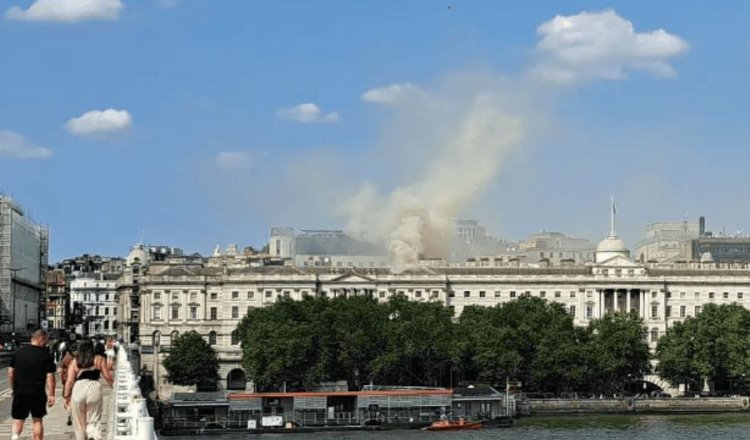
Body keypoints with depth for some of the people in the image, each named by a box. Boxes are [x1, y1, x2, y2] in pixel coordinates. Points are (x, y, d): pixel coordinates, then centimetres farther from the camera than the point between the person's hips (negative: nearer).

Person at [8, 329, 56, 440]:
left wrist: (13, 388, 19)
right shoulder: (46, 355, -7)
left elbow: (10, 372, 8)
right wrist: (51, 395, -5)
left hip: (19, 392, 2)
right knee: (37, 420, 10)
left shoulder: (19, 352, 5)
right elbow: (50, 376, -10)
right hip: (37, 393, -2)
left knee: (18, 419, 7)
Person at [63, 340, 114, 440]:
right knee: (94, 420, 2)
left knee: (79, 423, 14)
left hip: (77, 389, 1)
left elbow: (70, 380, 4)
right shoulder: (99, 359, 11)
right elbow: (107, 376, 8)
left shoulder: (74, 362, 11)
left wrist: (66, 396, 8)